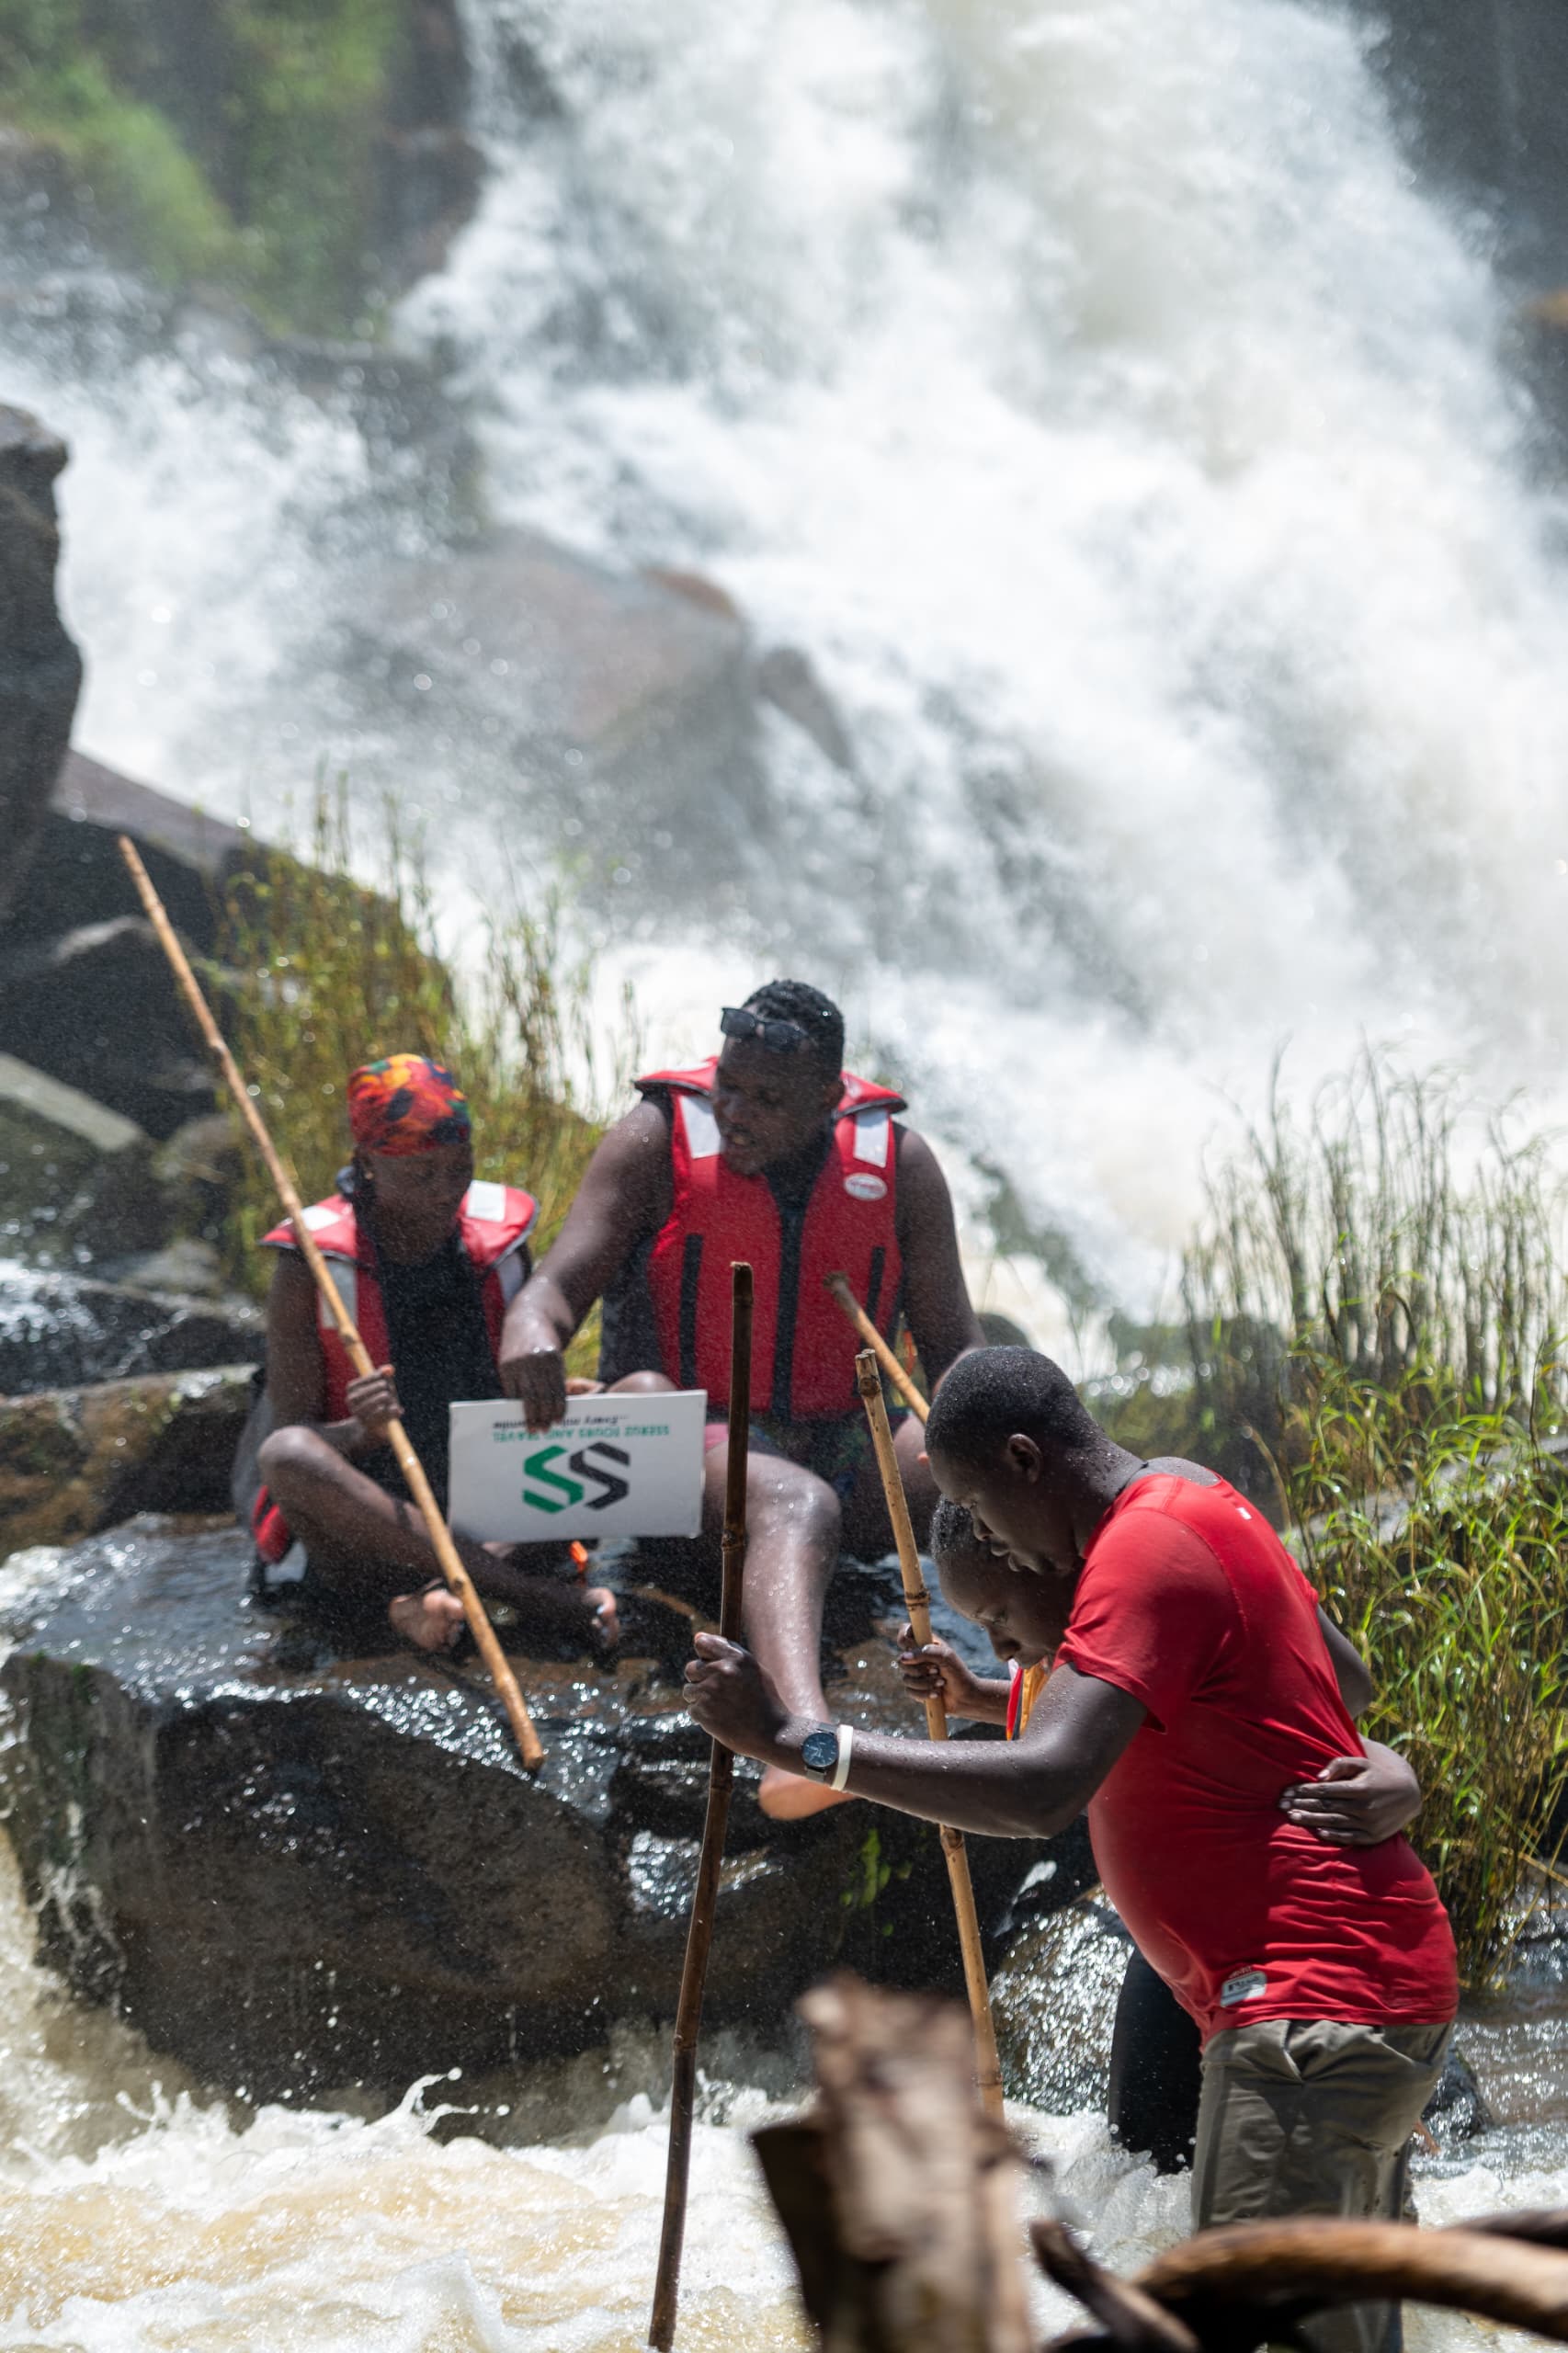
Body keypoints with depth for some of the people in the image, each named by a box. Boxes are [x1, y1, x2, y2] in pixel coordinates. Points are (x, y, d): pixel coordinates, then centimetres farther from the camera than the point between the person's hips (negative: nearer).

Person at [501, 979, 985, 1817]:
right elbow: (560, 1283, -9)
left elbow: (952, 1346, 7)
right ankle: (803, 1739, -69)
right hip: (699, 1435, -4)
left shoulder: (896, 1160, 6)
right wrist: (532, 1330, -35)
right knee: (795, 1506, -39)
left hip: (847, 1438, 4)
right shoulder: (659, 1140, -2)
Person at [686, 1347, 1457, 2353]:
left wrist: (794, 1739, -29)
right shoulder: (1195, 1497, 14)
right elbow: (1347, 1679, 29)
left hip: (1311, 2006, -11)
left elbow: (1044, 1788, -31)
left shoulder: (1146, 1552, -18)